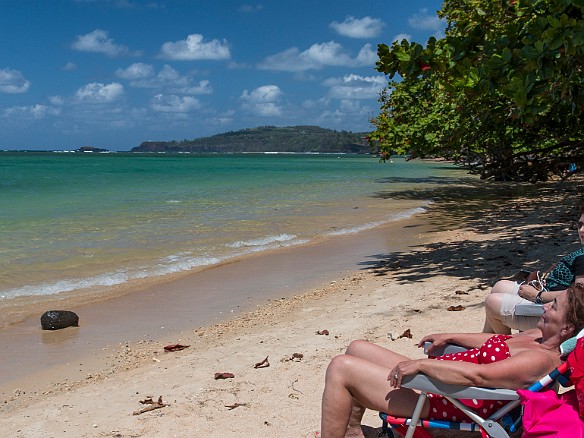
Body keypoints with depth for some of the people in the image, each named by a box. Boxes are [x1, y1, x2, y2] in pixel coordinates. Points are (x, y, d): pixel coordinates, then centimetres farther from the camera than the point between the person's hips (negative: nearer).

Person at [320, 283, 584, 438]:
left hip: (439, 401, -11)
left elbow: (478, 375, -33)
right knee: (357, 349, 18)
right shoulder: (538, 336, 7)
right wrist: (449, 337, 23)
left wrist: (421, 364, -28)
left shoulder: (542, 359, -23)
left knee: (340, 367, -16)